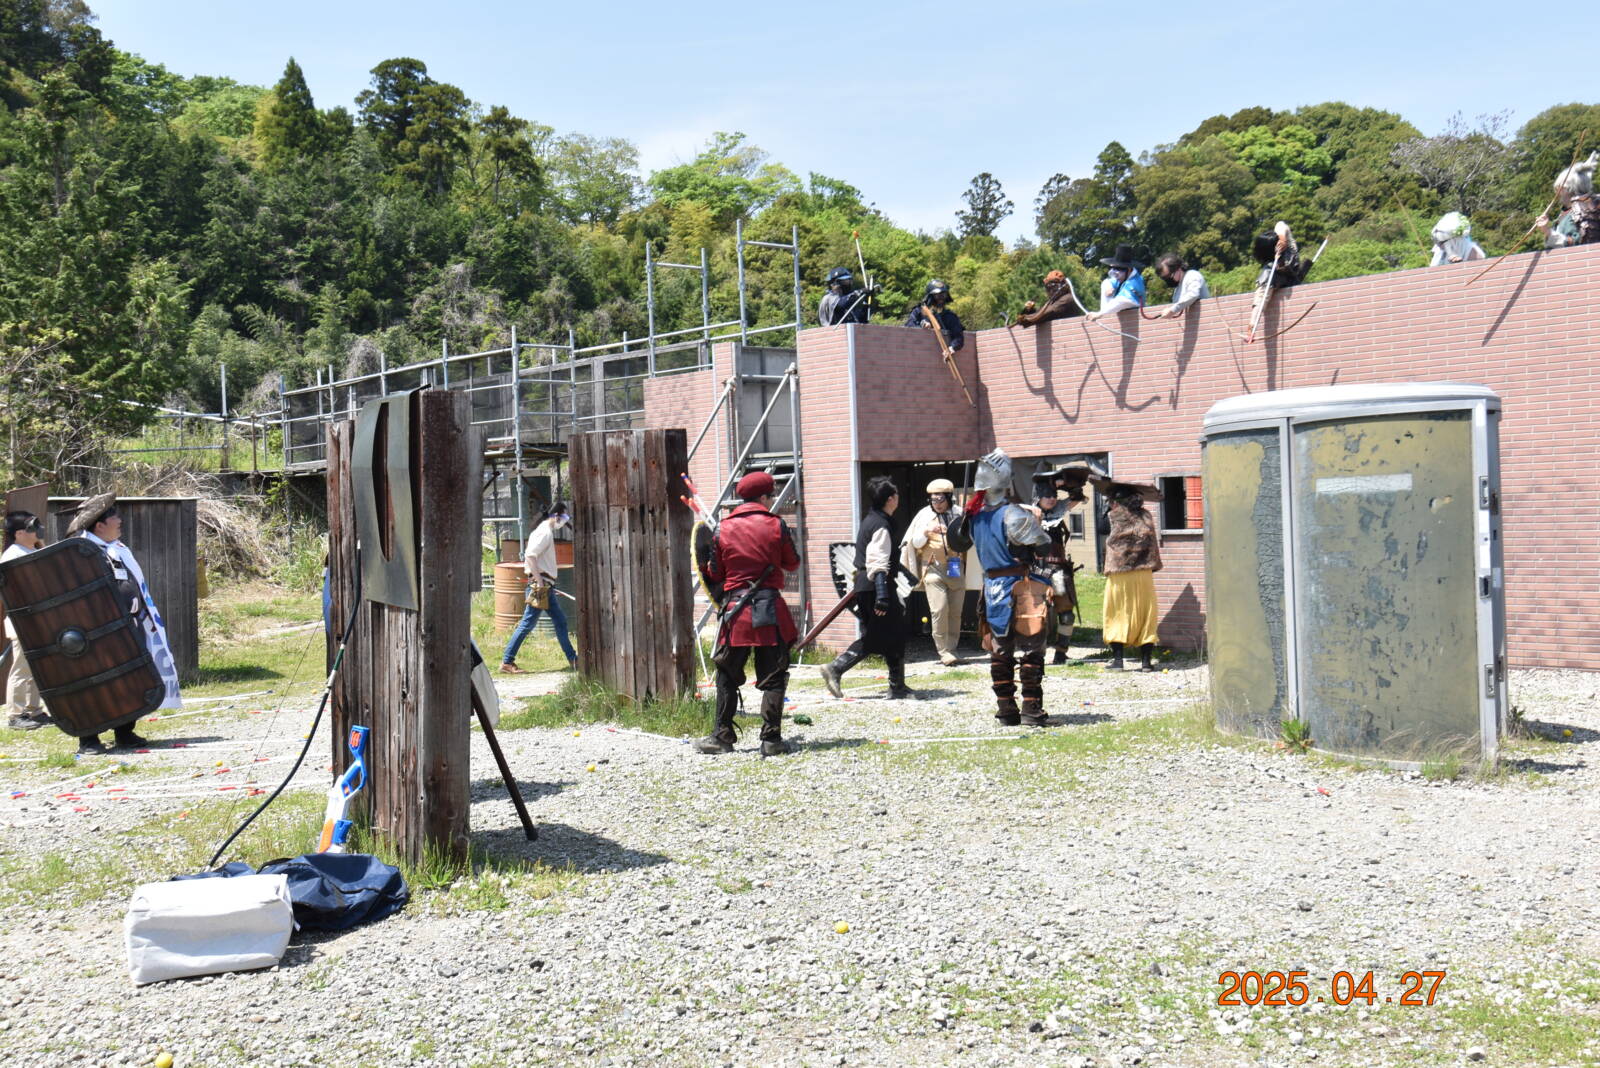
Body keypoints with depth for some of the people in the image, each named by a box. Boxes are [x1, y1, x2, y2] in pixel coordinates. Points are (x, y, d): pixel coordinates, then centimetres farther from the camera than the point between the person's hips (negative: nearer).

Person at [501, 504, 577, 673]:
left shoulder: (547, 532, 17)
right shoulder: (544, 532, -12)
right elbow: (529, 556, -23)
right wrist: (539, 580, -23)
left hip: (546, 586, 10)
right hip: (540, 586, -10)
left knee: (560, 621, 13)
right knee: (527, 624, -8)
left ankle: (572, 659, 20)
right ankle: (506, 662, -5)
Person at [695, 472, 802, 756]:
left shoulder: (723, 529, 1)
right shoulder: (776, 526, -3)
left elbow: (715, 575, 6)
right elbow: (792, 564, 9)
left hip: (735, 608, 1)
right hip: (770, 607, -1)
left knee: (728, 676, 12)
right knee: (773, 677, 4)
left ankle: (722, 736, 13)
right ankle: (771, 739, 1)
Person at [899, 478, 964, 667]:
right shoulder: (924, 515, 3)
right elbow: (915, 542, 3)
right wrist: (926, 531, -15)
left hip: (956, 568, 3)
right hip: (933, 568, -2)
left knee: (955, 612, 5)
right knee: (939, 610, -13)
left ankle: (952, 649, 16)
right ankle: (944, 651, -7)